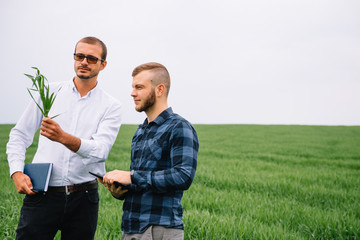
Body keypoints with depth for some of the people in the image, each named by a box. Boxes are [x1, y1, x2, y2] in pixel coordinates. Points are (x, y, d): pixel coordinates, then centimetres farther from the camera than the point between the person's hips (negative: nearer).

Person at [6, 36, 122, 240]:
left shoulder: (111, 106, 2)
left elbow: (101, 150, -13)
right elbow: (20, 134, 11)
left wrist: (63, 137, -29)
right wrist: (17, 172, -4)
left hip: (83, 200, 0)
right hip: (42, 194, 0)